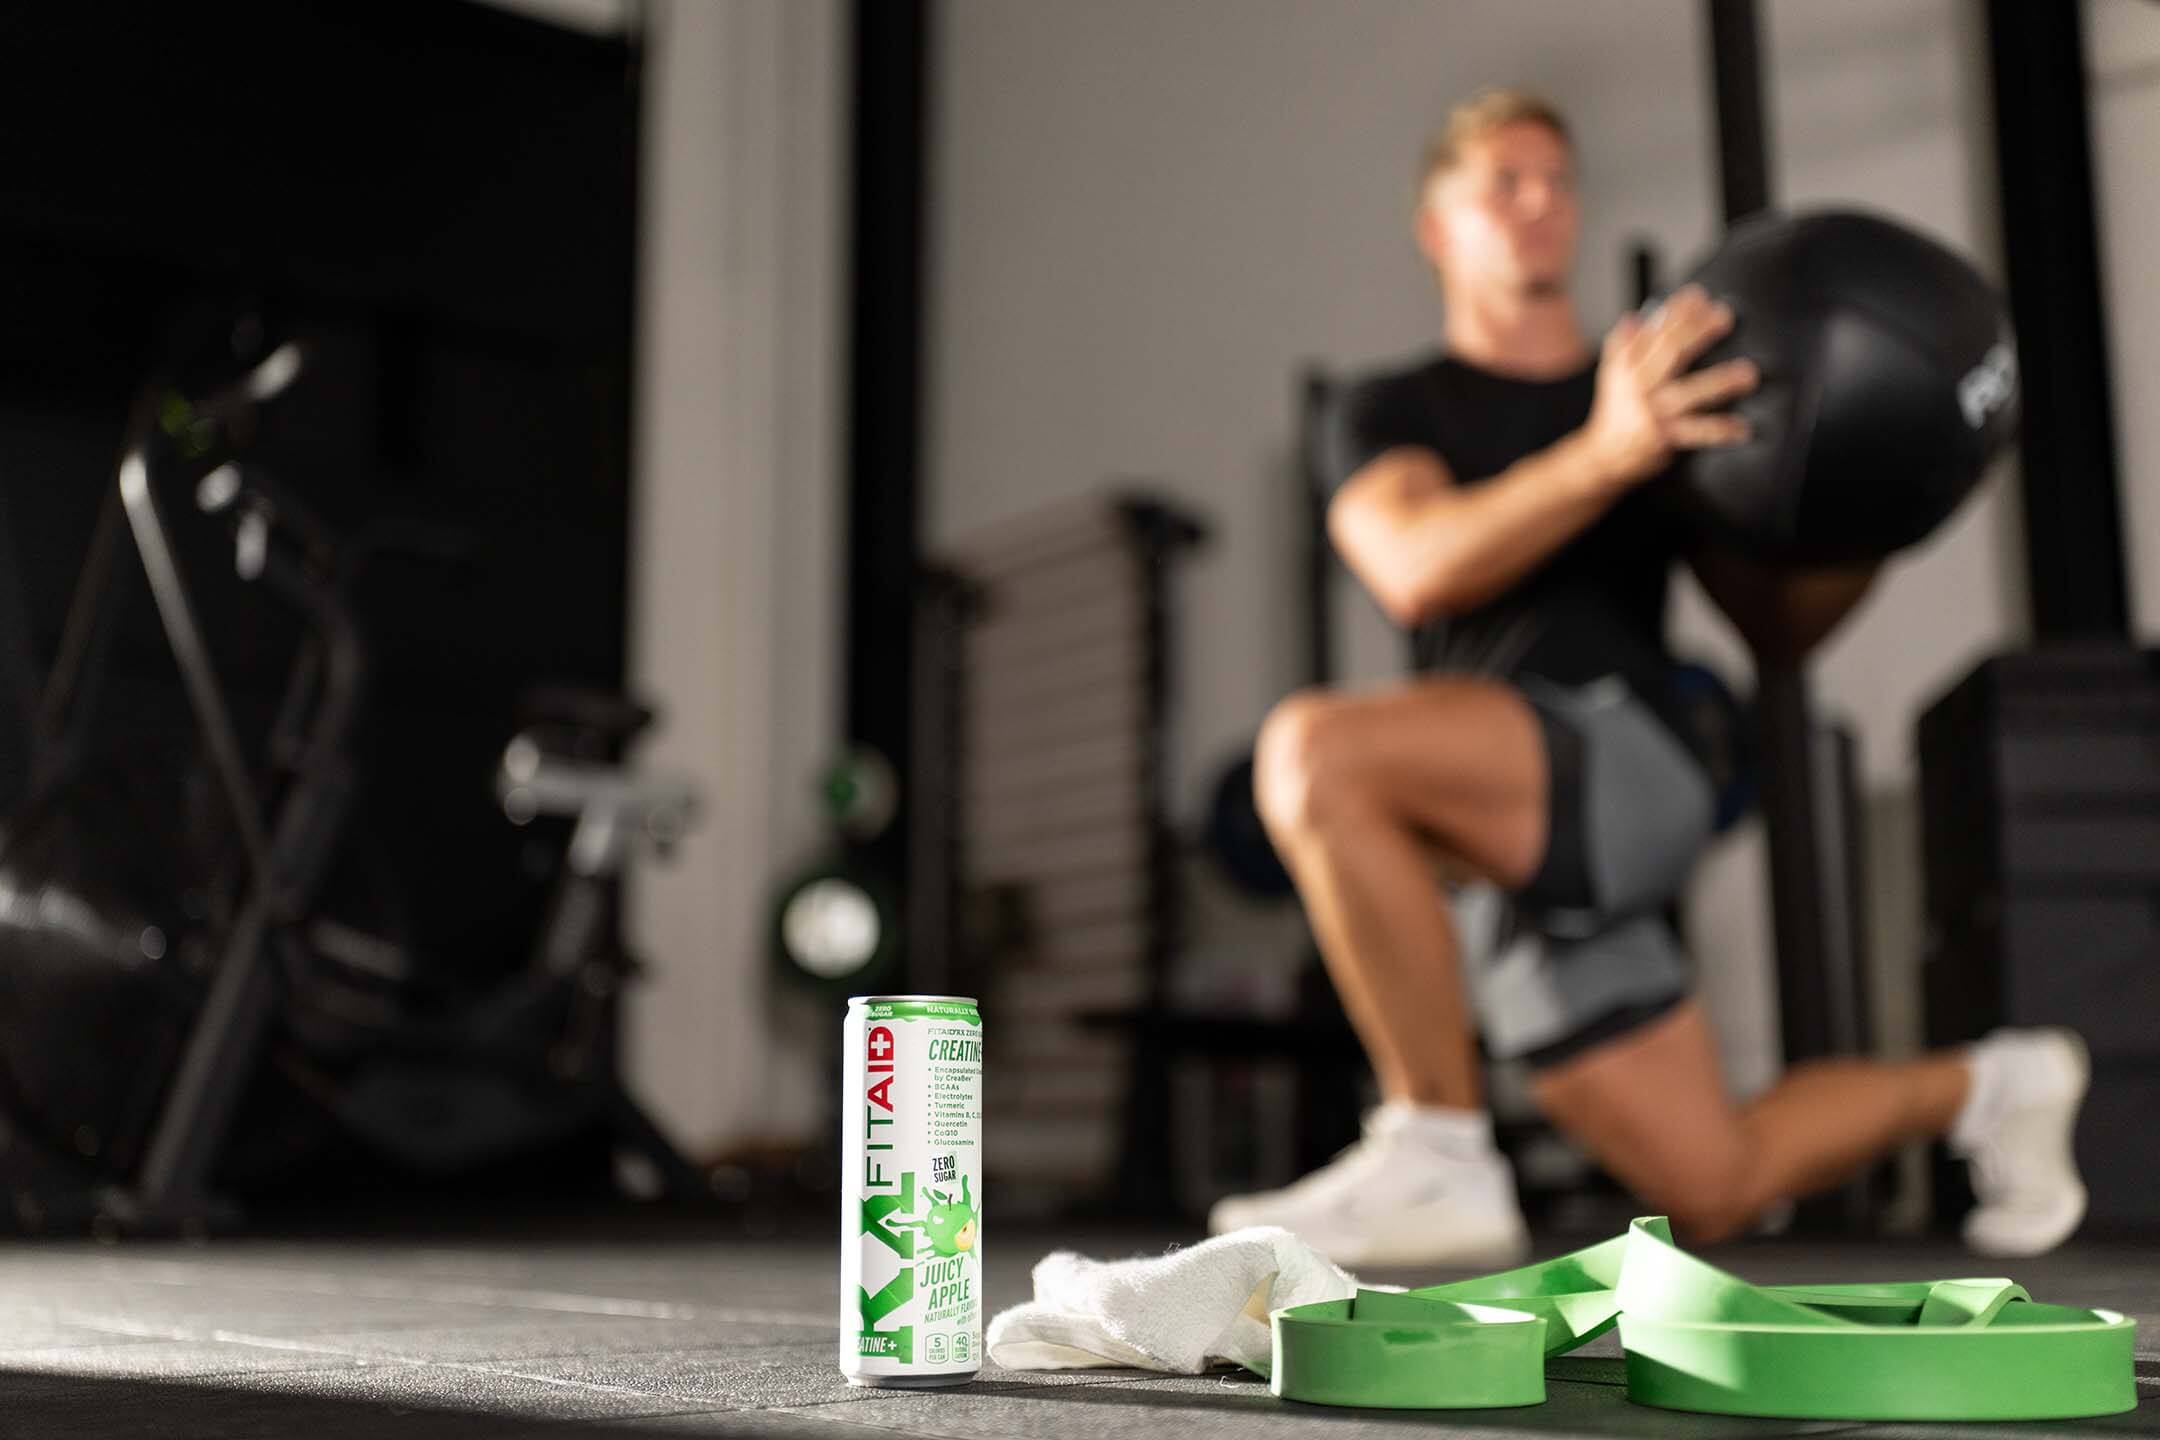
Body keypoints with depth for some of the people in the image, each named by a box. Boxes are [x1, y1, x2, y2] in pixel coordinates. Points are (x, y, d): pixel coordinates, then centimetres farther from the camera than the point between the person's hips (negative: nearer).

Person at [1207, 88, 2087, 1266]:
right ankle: (1983, 1087, 35)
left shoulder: (1667, 390, 19)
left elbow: (1777, 624, 21)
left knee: (1313, 750, -31)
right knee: (1713, 1193, 9)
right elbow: (1418, 572, -10)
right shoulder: (1392, 412, 14)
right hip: (1502, 864, 2)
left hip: (1624, 760, -2)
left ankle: (1434, 1154, -19)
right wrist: (1607, 455, -23)